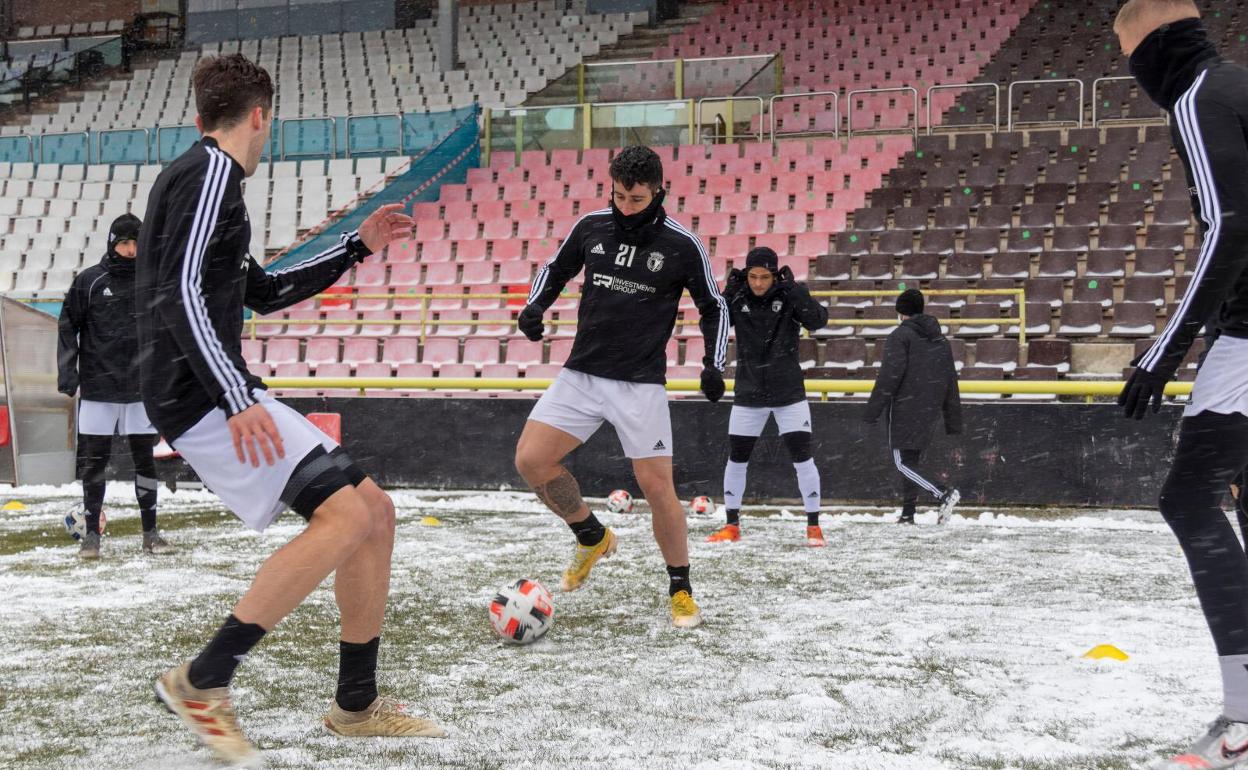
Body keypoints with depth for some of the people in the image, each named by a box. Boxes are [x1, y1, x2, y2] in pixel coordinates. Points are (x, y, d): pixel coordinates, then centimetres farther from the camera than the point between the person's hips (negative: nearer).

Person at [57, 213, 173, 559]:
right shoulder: (89, 281, 0)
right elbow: (68, 326, 2)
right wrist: (67, 371, -6)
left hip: (141, 389, 2)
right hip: (98, 388, -2)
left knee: (145, 460, 5)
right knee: (93, 462, 1)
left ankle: (150, 532, 13)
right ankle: (92, 533, 9)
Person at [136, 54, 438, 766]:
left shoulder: (202, 177, 23)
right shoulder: (210, 173, -9)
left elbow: (263, 291, 33)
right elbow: (179, 295, -22)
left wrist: (357, 247, 32)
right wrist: (237, 398, -29)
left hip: (224, 396, 10)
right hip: (203, 396, -10)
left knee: (376, 513, 8)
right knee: (346, 516, -22)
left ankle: (357, 705, 15)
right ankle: (202, 683, -17)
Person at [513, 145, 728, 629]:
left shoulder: (682, 245, -7)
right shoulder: (591, 227, 1)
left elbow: (713, 307, 5)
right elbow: (556, 270, 17)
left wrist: (713, 365, -8)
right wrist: (535, 306, -2)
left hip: (641, 384, -3)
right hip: (582, 373, 3)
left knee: (657, 487, -6)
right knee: (530, 460, -9)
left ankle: (681, 589, 15)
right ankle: (592, 538, 16)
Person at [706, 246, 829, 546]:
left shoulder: (789, 296, -8)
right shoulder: (737, 299, -2)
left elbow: (818, 321, -21)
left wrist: (796, 290, -32)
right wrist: (727, 293, -21)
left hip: (789, 394, -2)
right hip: (748, 394, 2)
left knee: (802, 458, -4)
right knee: (736, 459, 7)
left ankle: (814, 527, 7)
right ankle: (732, 526, 21)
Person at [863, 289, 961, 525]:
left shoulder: (900, 336, -5)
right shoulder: (941, 341, 17)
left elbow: (889, 375, -15)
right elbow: (951, 384, 18)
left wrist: (873, 410, -14)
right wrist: (954, 424, 21)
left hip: (905, 410, -7)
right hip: (929, 413, 7)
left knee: (902, 462, -7)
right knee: (912, 462, 15)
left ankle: (943, 494, -24)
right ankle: (908, 513, 13)